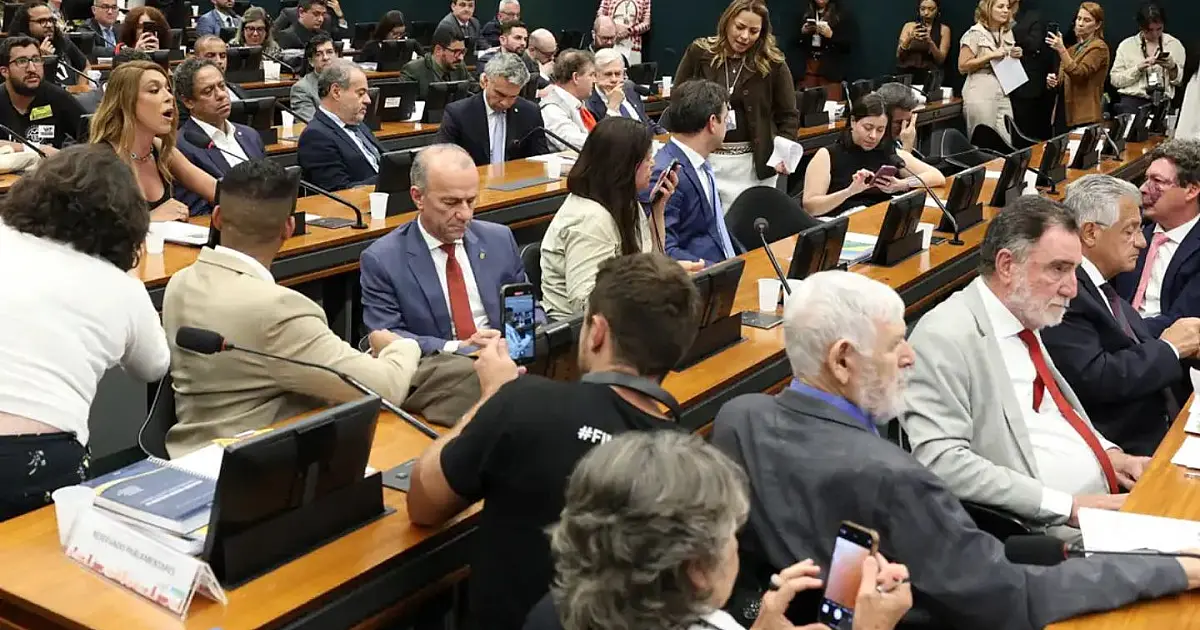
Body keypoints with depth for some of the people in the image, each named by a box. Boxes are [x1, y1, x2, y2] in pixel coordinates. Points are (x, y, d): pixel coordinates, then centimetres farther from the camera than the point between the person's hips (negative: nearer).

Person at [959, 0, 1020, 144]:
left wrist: (1015, 55, 4)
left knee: (1006, 143, 3)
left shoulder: (1007, 32, 13)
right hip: (981, 95, -6)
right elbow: (962, 66, -11)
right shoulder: (975, 33, -8)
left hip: (1003, 93, 7)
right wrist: (991, 56, -17)